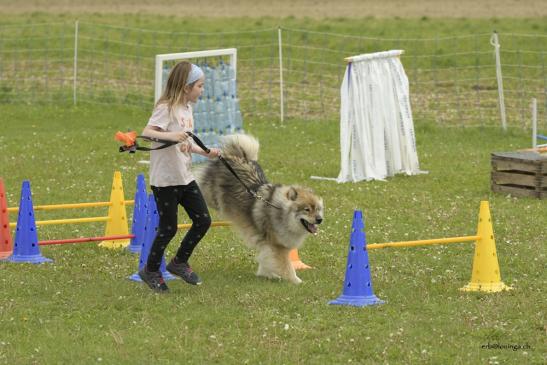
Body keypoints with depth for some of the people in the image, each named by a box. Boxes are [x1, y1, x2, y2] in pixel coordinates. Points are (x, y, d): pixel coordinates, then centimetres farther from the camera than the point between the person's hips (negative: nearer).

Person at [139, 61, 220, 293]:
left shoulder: (187, 109, 12)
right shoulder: (166, 108, -15)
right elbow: (146, 133, -28)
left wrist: (206, 152, 8)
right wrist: (170, 136, -42)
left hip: (185, 177, 8)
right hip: (165, 180, -8)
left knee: (203, 221, 6)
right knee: (168, 228, -1)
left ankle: (179, 263, 24)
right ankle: (151, 271, 19)